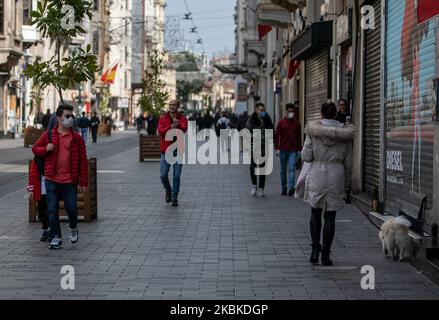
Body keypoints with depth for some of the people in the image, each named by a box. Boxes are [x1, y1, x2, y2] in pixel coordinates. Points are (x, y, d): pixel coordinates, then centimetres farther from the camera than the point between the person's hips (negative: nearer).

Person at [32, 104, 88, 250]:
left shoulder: (77, 138, 1)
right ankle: (56, 238, 16)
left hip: (70, 181, -1)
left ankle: (73, 228, 32)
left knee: (72, 209, 1)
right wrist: (46, 149, -10)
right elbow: (35, 149, 13)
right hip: (51, 180, 1)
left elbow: (83, 161, 1)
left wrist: (83, 182, -2)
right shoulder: (48, 135, 3)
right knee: (52, 211, 3)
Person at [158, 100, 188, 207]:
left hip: (178, 151, -1)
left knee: (177, 176, 0)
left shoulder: (182, 118, 1)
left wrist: (177, 125, -39)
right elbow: (160, 131, -11)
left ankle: (174, 198, 11)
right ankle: (168, 191, 25)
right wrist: (170, 127, -27)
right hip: (166, 150, 1)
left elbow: (184, 129, -18)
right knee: (163, 175, -3)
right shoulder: (163, 118, 3)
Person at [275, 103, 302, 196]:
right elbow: (276, 136, 2)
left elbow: (299, 137, 12)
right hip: (283, 150, 1)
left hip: (293, 151, 0)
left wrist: (299, 149, 8)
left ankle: (291, 188, -23)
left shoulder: (297, 123, 7)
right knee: (283, 170, 9)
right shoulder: (281, 122, 2)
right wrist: (277, 148, -6)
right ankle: (284, 189, 17)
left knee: (292, 169, -13)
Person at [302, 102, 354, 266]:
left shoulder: (313, 130, -5)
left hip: (316, 175, -1)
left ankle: (315, 250, 5)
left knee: (315, 213, 15)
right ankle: (325, 254, 6)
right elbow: (348, 162, 5)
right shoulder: (345, 133, 1)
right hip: (336, 176, 1)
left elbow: (306, 156, -6)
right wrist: (346, 184, 14)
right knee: (330, 216, 5)